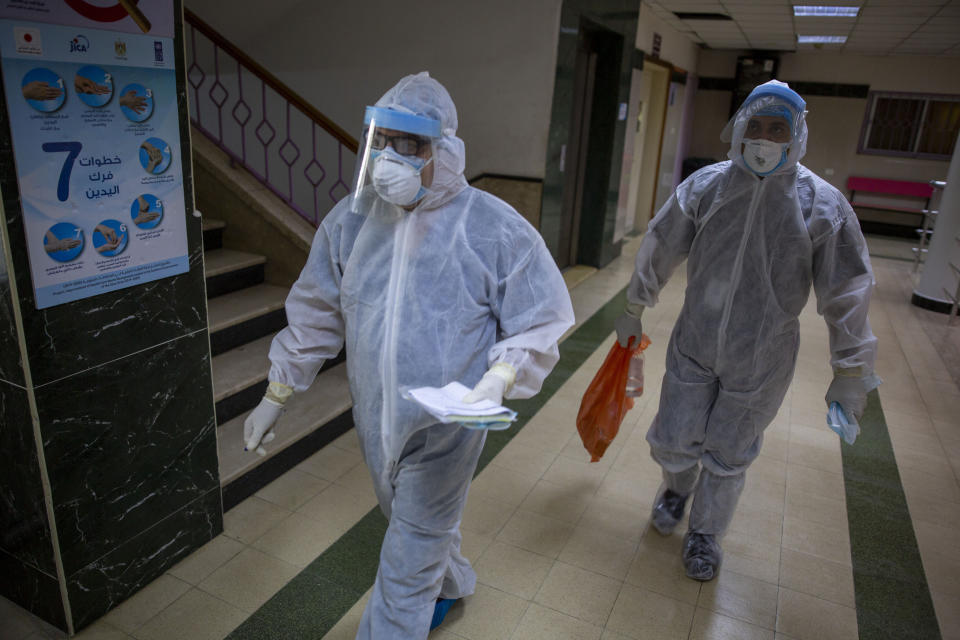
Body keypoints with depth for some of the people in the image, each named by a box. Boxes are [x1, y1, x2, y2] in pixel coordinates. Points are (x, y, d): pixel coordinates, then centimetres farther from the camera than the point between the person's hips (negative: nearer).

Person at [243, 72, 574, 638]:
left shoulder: (495, 229, -16)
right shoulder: (352, 219, -3)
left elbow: (541, 323, -9)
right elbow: (316, 313, 6)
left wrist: (498, 380, -26)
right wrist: (277, 394, 9)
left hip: (446, 427, -5)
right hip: (376, 421, 5)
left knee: (409, 560, 8)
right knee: (423, 525, 29)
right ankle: (451, 583, 60)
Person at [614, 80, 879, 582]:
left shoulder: (822, 205, -13)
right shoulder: (704, 186, -9)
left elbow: (848, 294, -7)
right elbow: (658, 251, 3)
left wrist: (851, 372, -4)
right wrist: (633, 312, 11)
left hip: (760, 363, -1)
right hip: (693, 347, 2)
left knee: (727, 456, 13)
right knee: (673, 441, 12)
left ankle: (705, 532, 42)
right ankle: (678, 488, 50)